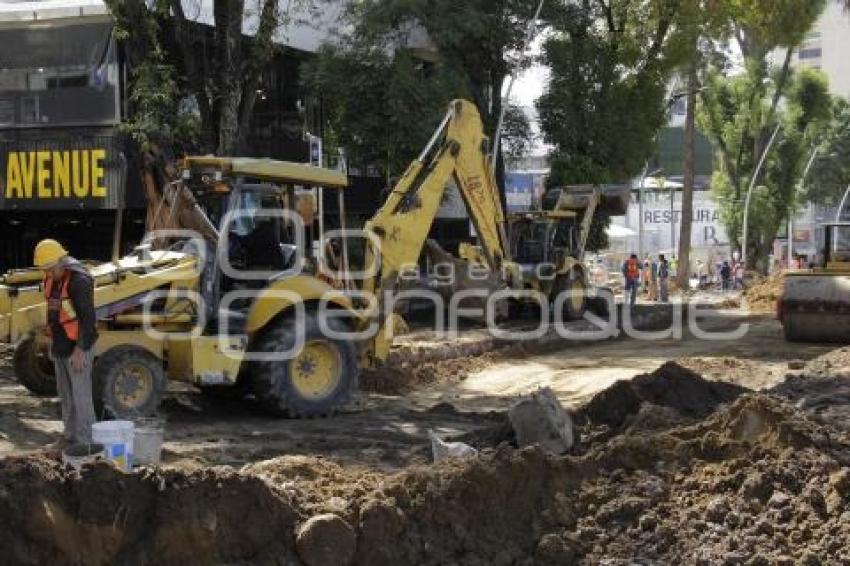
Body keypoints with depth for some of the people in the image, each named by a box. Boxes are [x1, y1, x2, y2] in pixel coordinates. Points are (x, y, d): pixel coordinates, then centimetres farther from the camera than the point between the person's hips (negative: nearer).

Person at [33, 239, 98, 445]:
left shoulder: (79, 280, -19)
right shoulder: (51, 280, 8)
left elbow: (88, 317, -22)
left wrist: (81, 350, -24)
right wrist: (53, 343, 18)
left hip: (77, 346, -9)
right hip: (60, 345, 9)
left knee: (80, 393, -8)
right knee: (65, 392, 14)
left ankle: (85, 442, -4)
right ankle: (71, 436, 23)